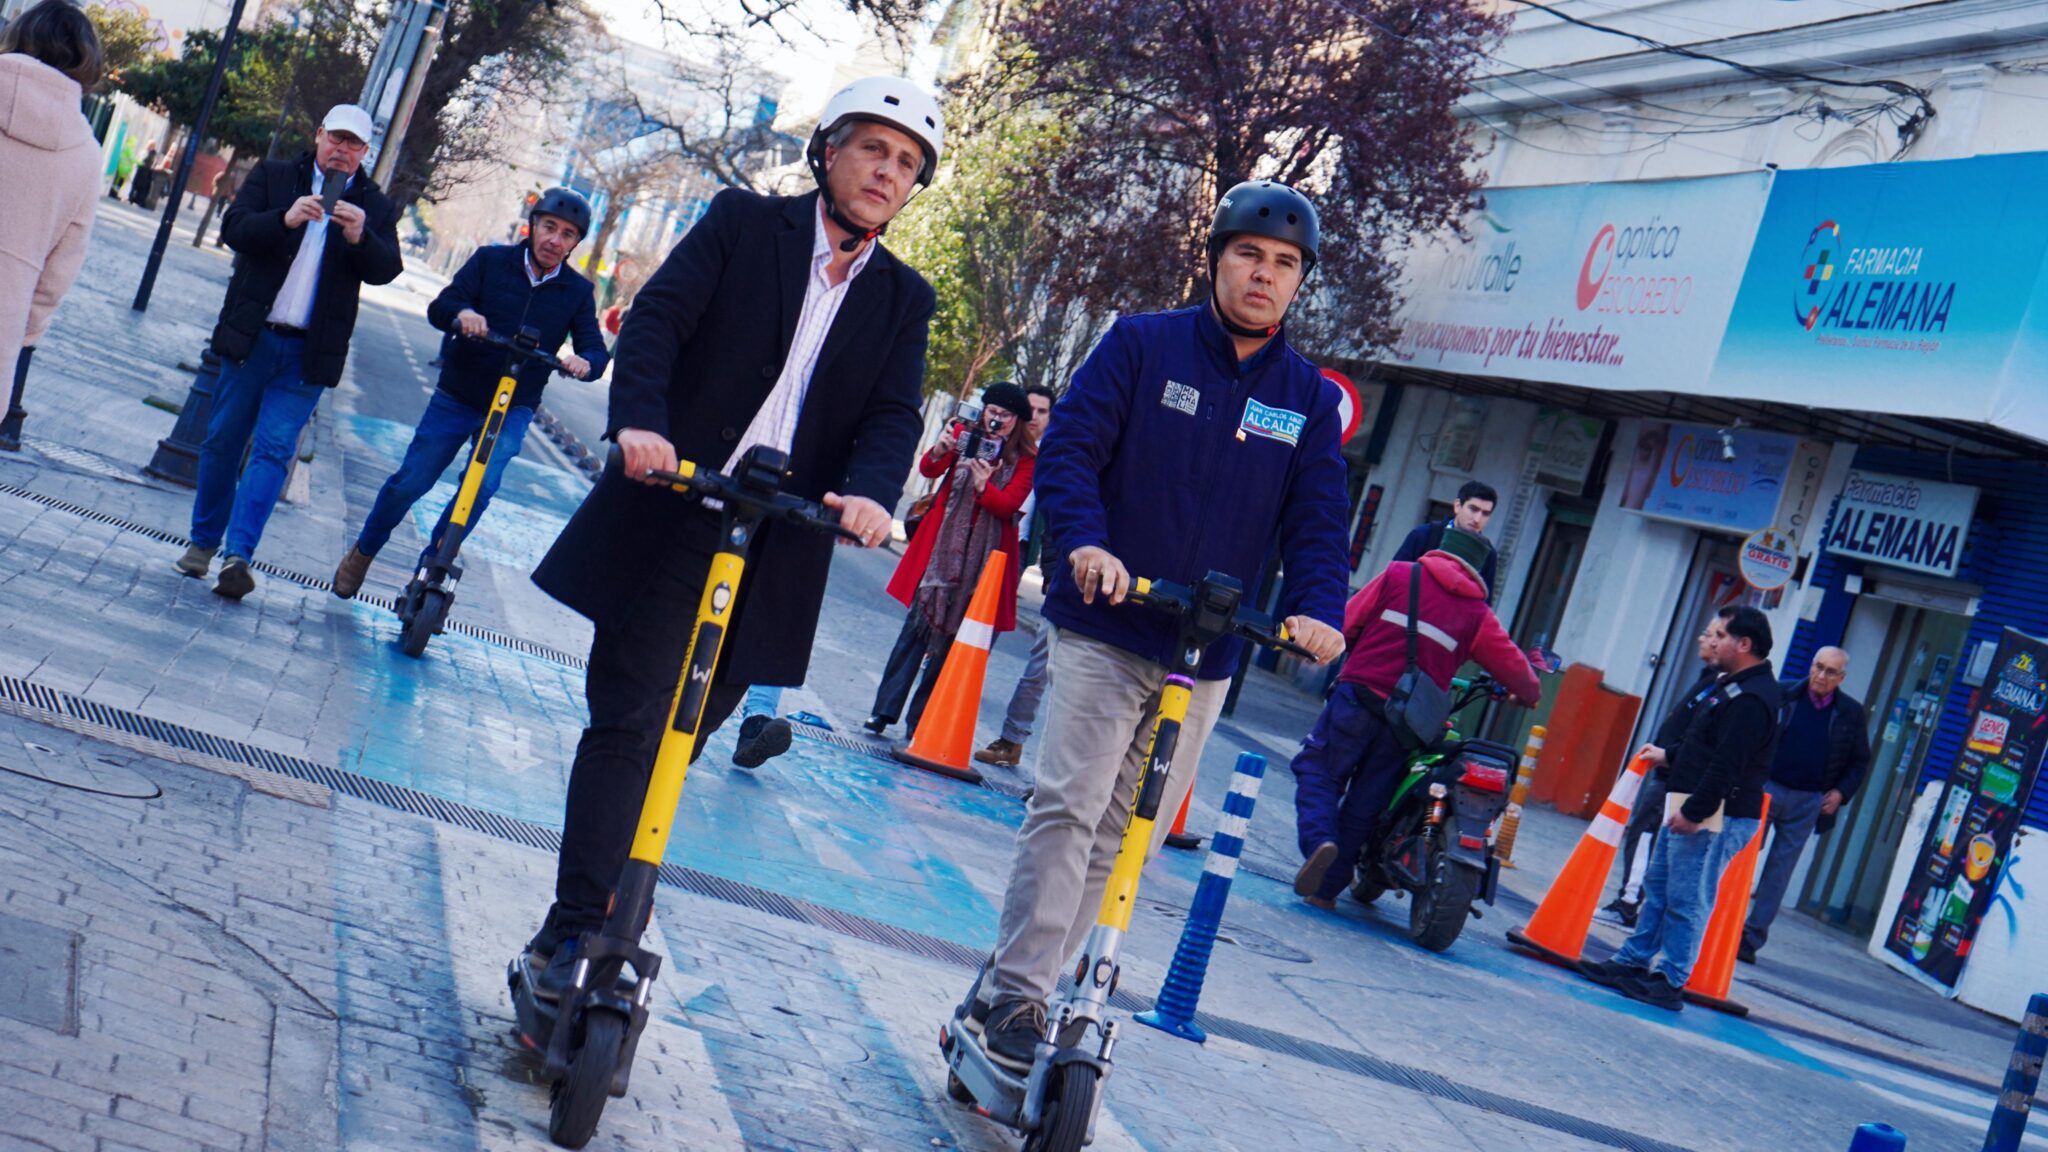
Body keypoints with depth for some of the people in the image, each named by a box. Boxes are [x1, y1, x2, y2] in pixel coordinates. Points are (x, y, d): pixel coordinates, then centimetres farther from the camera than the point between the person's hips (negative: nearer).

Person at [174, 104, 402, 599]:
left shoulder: (375, 206, 8)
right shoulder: (272, 176, 7)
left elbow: (387, 269, -4)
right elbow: (234, 228, -6)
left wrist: (361, 238, -24)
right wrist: (285, 219, -24)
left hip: (309, 353, -1)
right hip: (251, 336, 1)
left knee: (273, 450, -8)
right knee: (223, 441, 7)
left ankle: (238, 555, -11)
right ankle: (203, 541, 21)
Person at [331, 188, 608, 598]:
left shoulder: (578, 292, -1)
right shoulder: (491, 260, -5)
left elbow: (596, 349, -7)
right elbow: (438, 308, -9)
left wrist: (585, 362, -32)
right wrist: (461, 313, -34)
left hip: (513, 409, 0)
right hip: (456, 398, 0)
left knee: (481, 488, -20)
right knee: (409, 482, 4)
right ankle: (363, 551, 30)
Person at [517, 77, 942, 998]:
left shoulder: (903, 300, 13)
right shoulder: (744, 224, 5)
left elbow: (893, 417, 1)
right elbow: (656, 318, -6)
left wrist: (868, 492, -21)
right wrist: (638, 422, -24)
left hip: (775, 550, 3)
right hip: (670, 517, -3)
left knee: (682, 733, 9)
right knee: (627, 721, -6)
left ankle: (601, 910, 22)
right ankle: (574, 929, -2)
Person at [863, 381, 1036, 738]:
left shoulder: (1025, 460, 1)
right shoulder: (963, 436, 7)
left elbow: (1009, 505, -12)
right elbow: (927, 470, -6)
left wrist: (984, 486, -31)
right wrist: (938, 452, -28)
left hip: (982, 559, -1)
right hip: (940, 548, 1)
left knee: (950, 640, 0)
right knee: (916, 627, -3)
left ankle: (921, 718, 6)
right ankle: (885, 710, -2)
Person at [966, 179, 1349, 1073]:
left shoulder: (1309, 397, 6)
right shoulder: (1142, 344, -1)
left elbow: (1316, 519, 4)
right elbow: (1068, 448, -7)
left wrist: (1317, 609, -15)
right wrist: (1086, 541, -26)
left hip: (1206, 654, 4)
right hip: (1104, 629, -4)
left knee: (1131, 830, 8)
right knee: (1069, 805, -13)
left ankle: (1024, 982, 19)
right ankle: (1012, 994, -7)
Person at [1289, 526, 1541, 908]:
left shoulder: (1400, 574, 3)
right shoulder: (1477, 615, 7)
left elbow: (1348, 622, 3)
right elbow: (1513, 665, 11)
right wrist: (1530, 693, 32)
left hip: (1358, 694, -2)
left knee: (1317, 770, 7)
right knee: (1364, 804, 11)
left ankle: (1318, 838, -22)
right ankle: (1326, 889, 12)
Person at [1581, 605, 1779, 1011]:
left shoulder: (1751, 698, -19)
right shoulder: (1731, 685, 16)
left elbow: (1726, 765, -25)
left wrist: (1694, 812, -25)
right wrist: (1669, 756, 26)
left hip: (1715, 817, -11)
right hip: (1691, 809, 11)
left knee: (1686, 900, -5)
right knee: (1658, 886, 16)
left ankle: (1670, 981, 1)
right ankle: (1632, 962, 24)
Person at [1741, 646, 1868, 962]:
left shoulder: (1851, 713, 3)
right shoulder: (1782, 694, -1)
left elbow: (1860, 761, 12)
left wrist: (1841, 792, -2)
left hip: (1808, 802, 1)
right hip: (1766, 788, -1)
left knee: (1779, 871, 4)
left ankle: (1752, 936, 9)